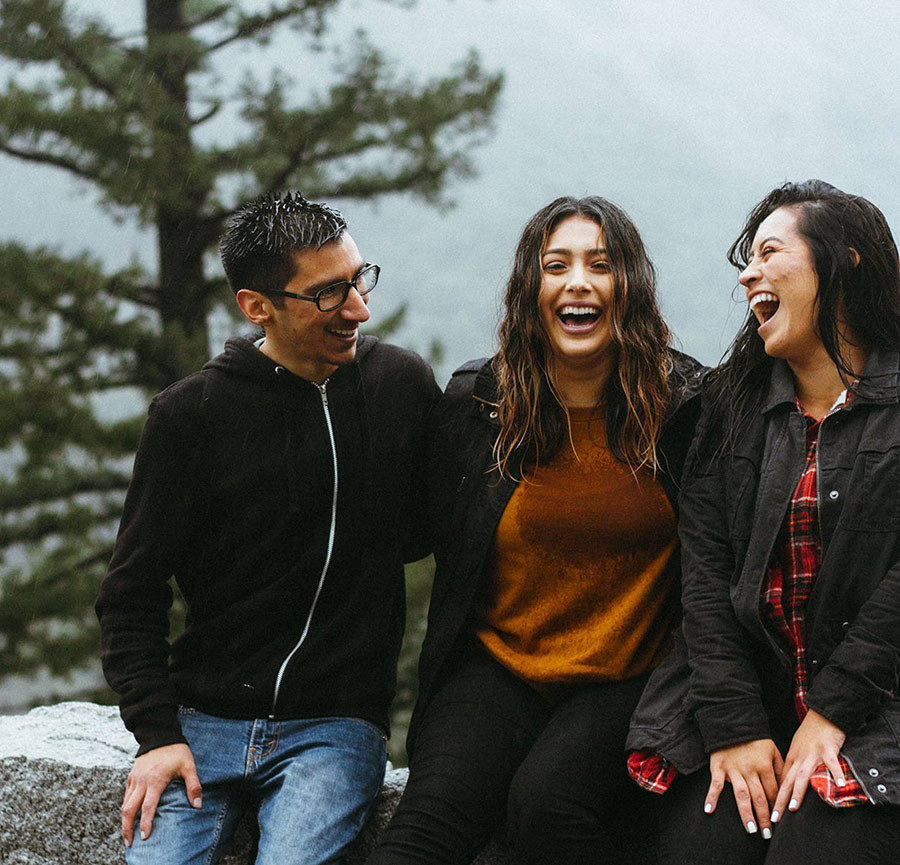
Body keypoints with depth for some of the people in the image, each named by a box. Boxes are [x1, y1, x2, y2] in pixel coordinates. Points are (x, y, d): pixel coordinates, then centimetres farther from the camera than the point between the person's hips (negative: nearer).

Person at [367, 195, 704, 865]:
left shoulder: (688, 407, -1)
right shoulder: (475, 402, 4)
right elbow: (442, 538, 17)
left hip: (628, 683, -1)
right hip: (496, 665, 1)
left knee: (545, 799, -30)